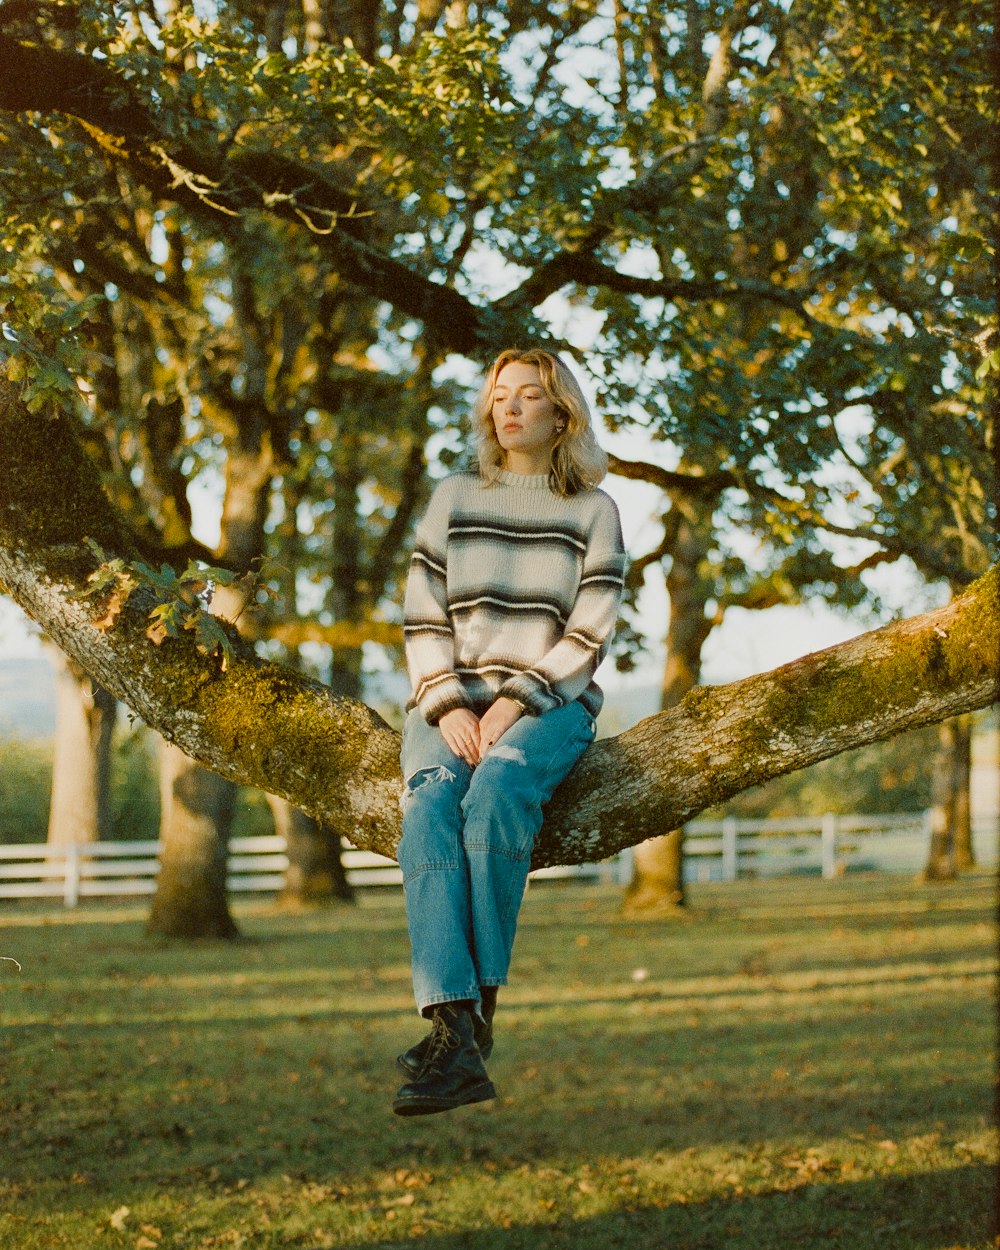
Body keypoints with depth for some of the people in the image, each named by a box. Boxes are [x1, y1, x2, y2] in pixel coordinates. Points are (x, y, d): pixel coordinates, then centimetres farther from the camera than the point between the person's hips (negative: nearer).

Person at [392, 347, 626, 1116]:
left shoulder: (594, 513, 9)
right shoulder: (454, 499, 15)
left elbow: (589, 636, -1)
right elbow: (424, 621, 8)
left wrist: (513, 704, -14)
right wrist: (449, 707, -9)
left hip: (551, 702, -2)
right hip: (452, 699, 2)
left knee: (497, 790, -36)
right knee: (430, 804, -31)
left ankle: (481, 1005, -31)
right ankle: (454, 1037, -43)